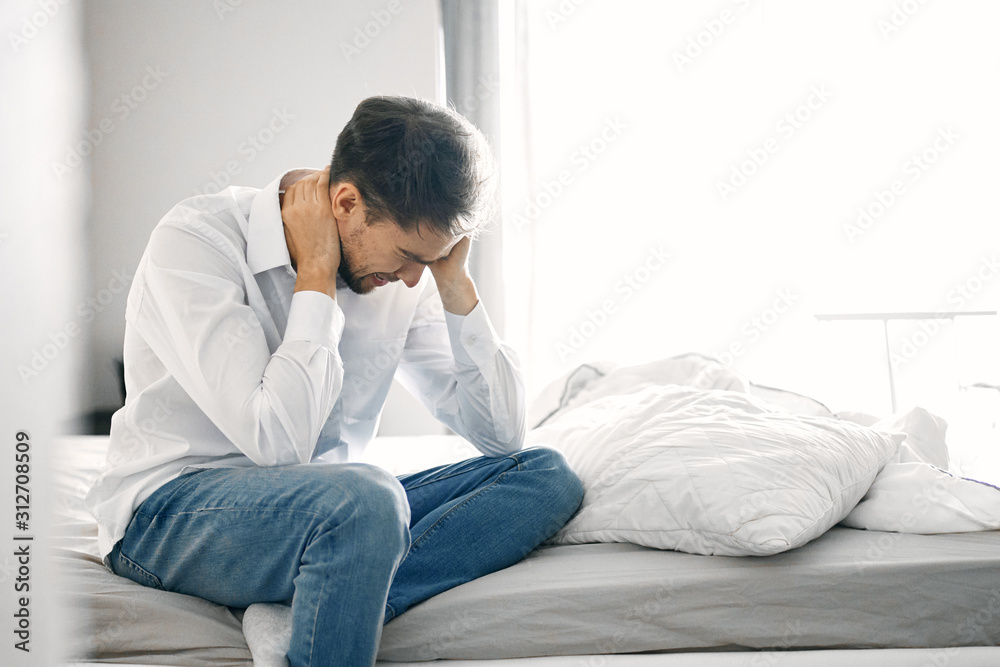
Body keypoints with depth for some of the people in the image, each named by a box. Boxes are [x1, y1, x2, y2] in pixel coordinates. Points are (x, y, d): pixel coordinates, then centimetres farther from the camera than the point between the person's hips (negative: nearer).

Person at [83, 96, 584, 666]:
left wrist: (454, 282, -7)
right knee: (363, 498, -38)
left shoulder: (399, 274, 2)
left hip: (325, 510, 8)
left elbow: (503, 435, 1)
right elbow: (277, 440, -28)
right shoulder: (194, 243, -16)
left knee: (547, 475, -10)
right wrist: (316, 276, -20)